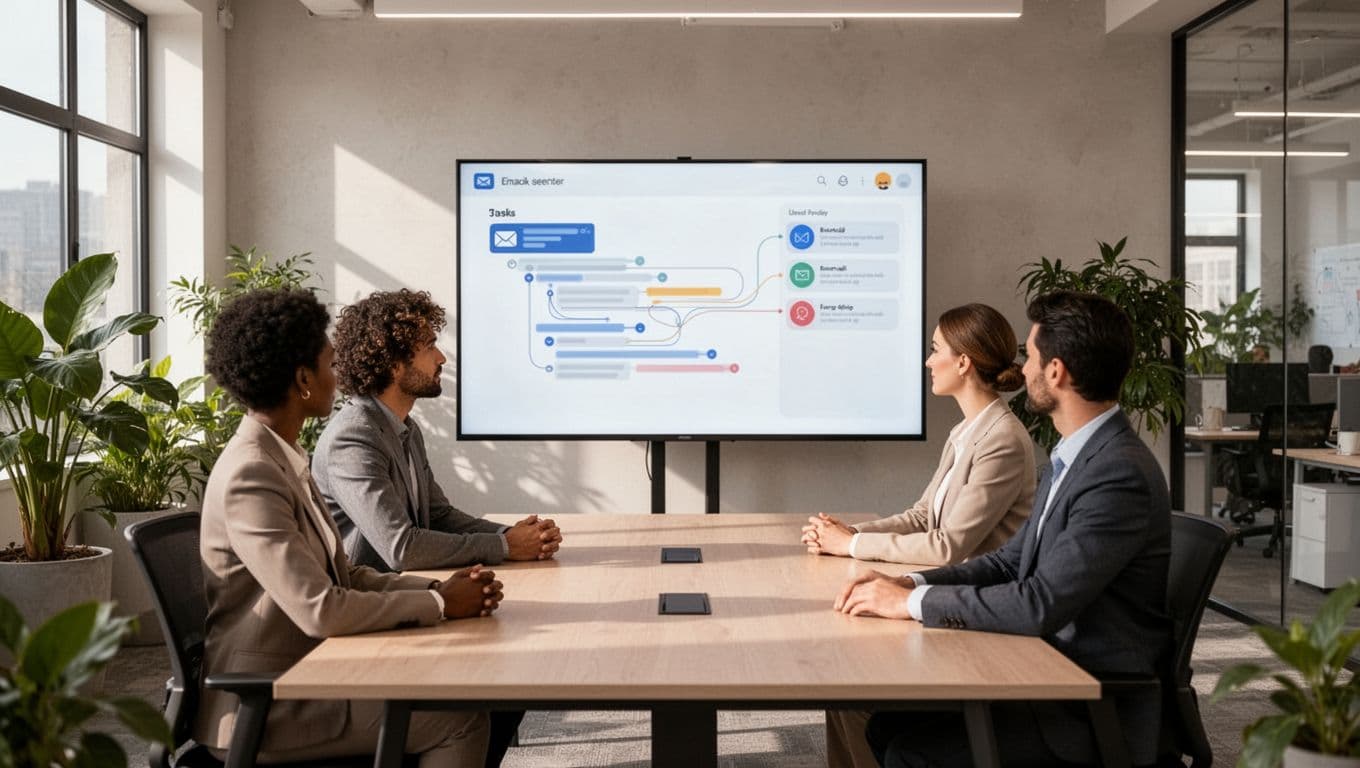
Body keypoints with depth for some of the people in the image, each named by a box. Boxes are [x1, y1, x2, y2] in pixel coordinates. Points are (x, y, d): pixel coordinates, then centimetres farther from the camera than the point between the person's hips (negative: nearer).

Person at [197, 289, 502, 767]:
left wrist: (439, 589, -5)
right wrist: (439, 604, -16)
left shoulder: (284, 460, 9)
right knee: (460, 719, -12)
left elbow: (343, 575, 9)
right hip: (266, 704, -9)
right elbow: (320, 611, -27)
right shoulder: (250, 475, -22)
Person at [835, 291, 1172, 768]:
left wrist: (913, 602, -18)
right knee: (889, 725, 3)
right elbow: (1012, 561, 11)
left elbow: (1041, 605, -28)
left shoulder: (1121, 474, -24)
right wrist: (908, 583, -4)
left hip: (1096, 713, -8)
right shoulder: (1074, 457, 8)